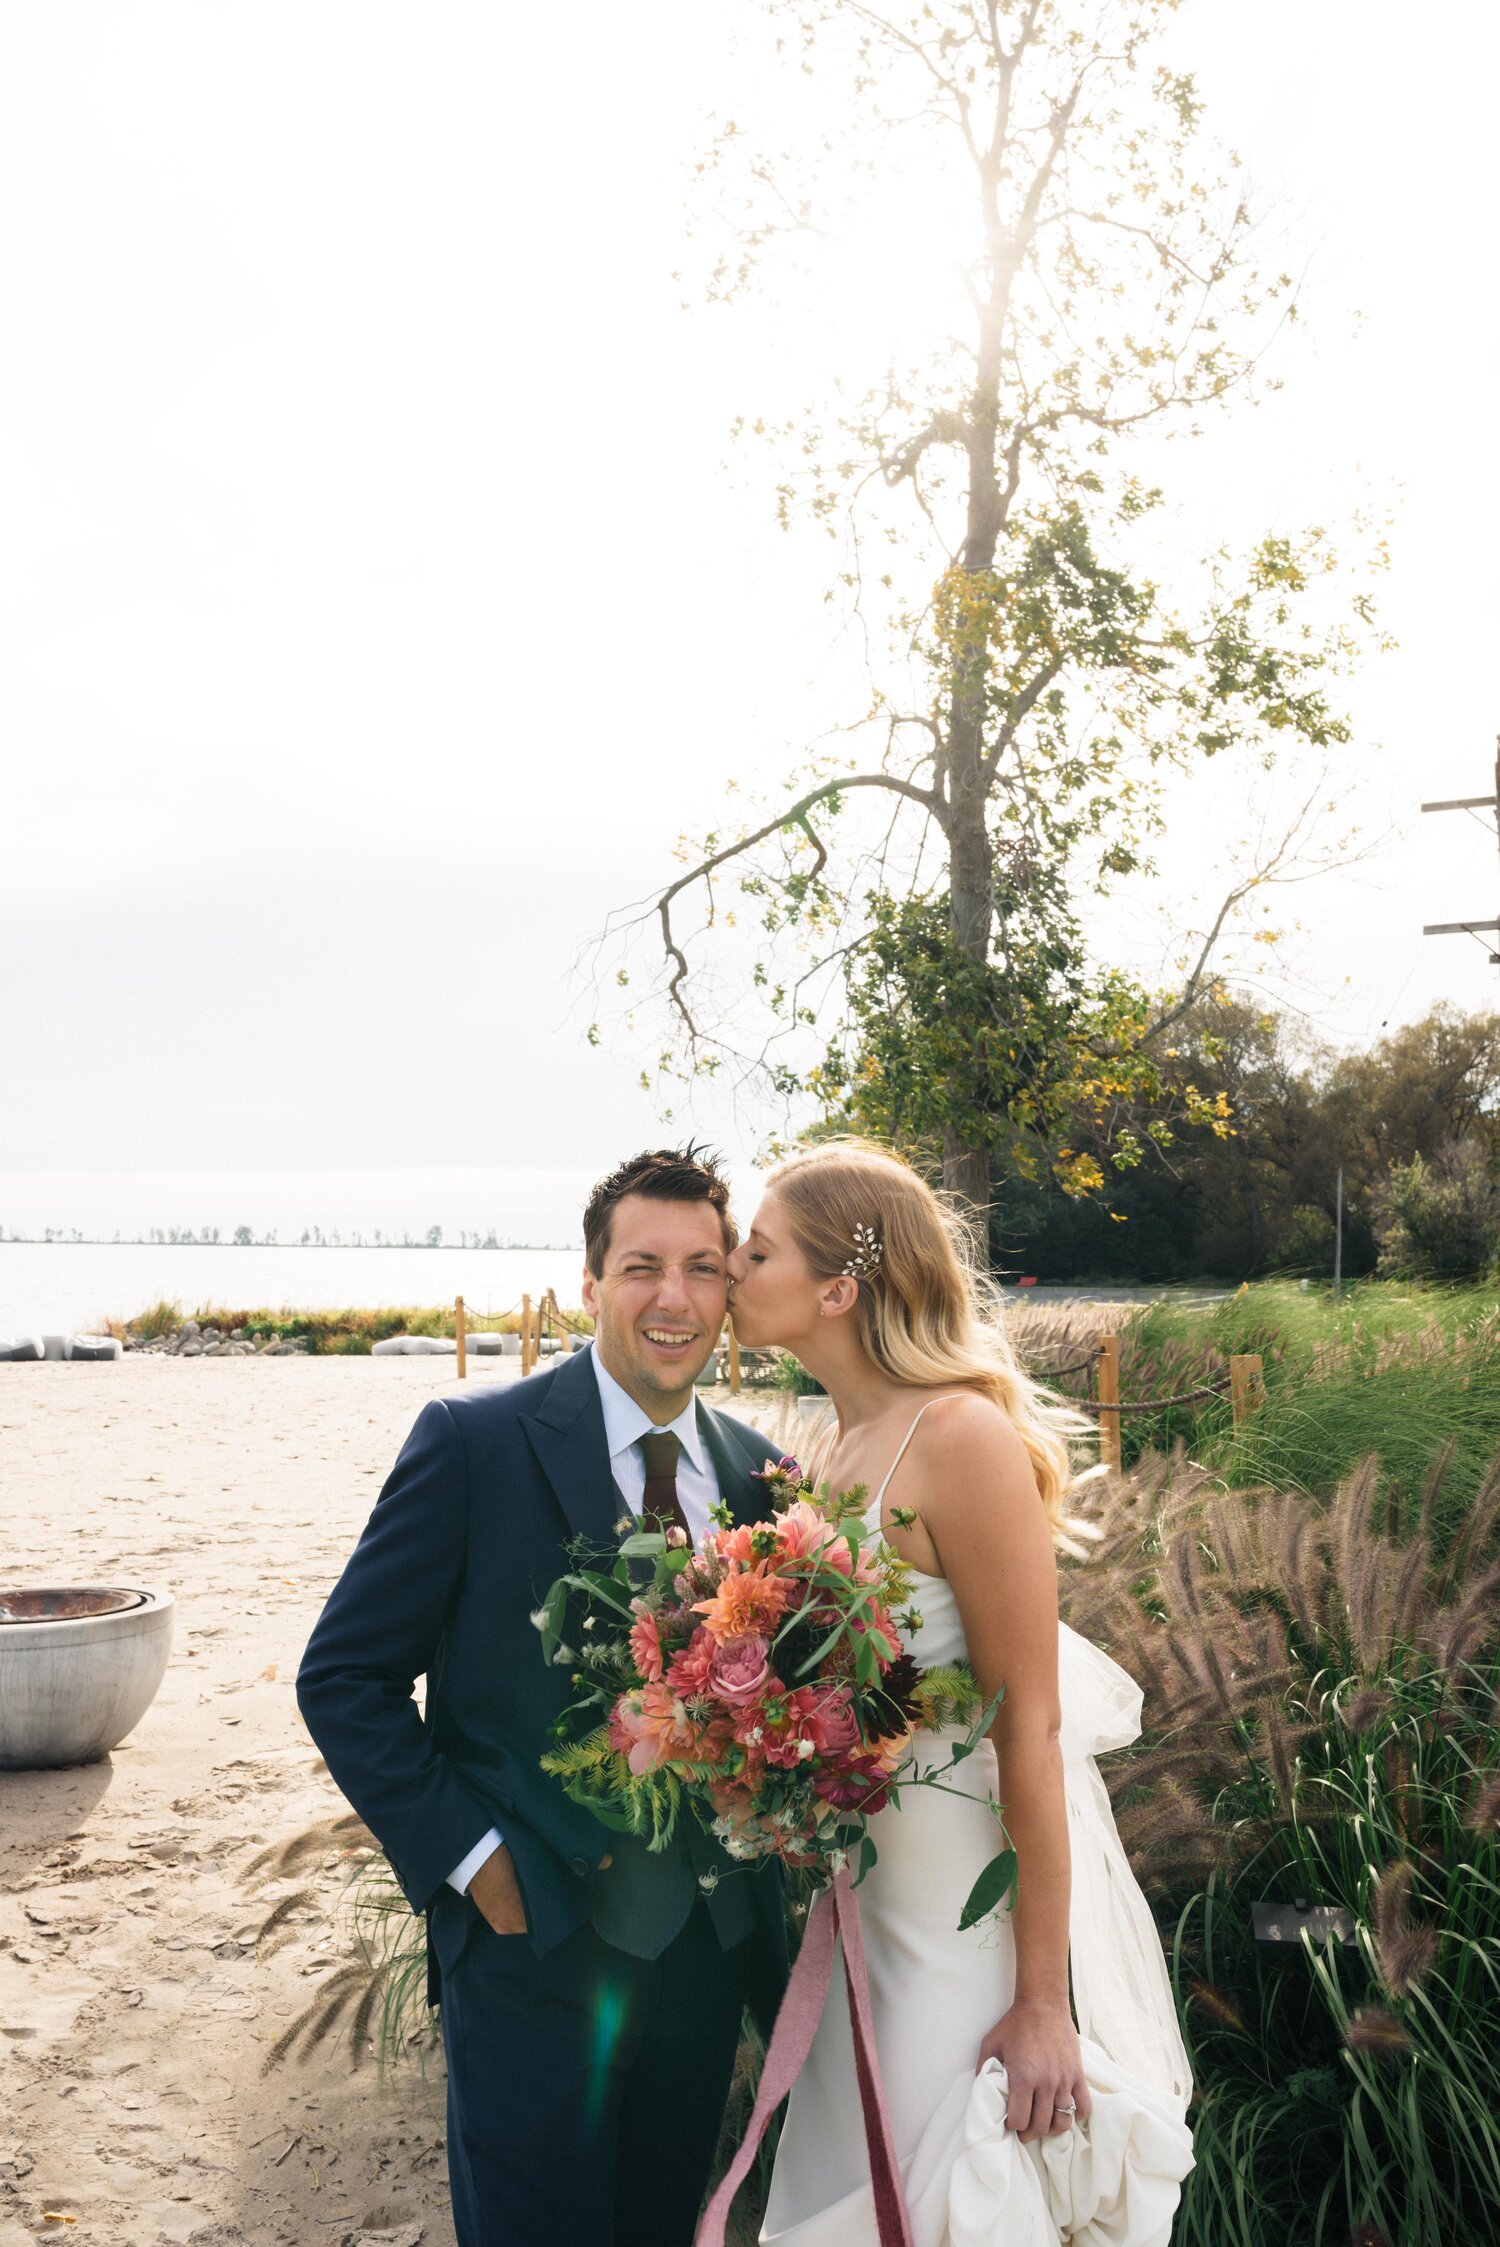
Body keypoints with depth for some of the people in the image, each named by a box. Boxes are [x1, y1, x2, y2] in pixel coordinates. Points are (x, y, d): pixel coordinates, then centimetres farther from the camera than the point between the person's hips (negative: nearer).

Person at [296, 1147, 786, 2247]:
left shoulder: (757, 1469, 2)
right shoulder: (473, 1441, -13)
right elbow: (345, 1677, -10)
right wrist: (473, 1859, -15)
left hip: (712, 1943, 5)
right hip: (537, 1941, -4)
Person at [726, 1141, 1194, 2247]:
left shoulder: (964, 1439, -22)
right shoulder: (850, 1440, 4)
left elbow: (1030, 1725, -22)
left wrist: (1042, 2003, -20)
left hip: (985, 1901, -8)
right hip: (875, 1895, 8)